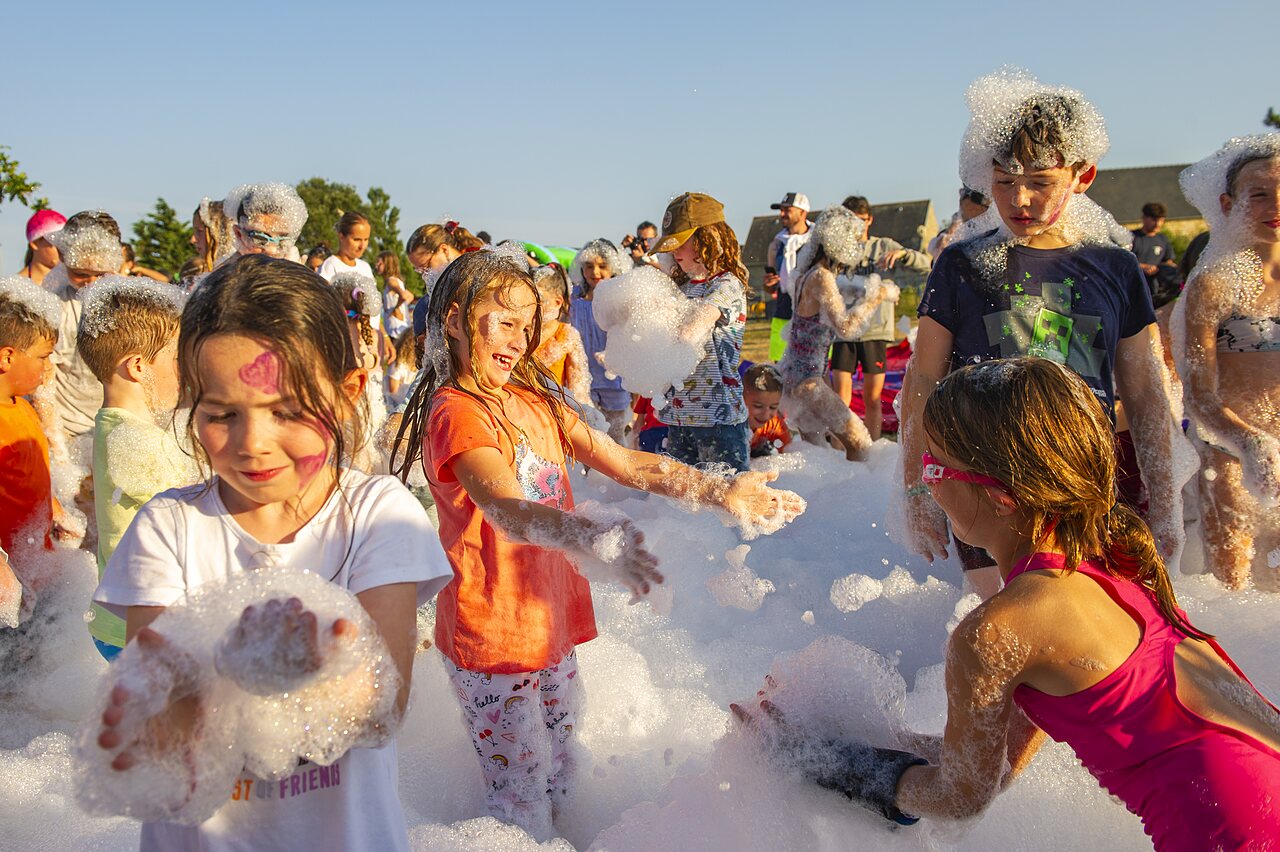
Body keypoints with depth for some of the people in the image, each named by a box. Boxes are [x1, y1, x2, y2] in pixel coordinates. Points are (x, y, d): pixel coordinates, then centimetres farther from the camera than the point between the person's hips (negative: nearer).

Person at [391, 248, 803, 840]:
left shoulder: (535, 402, 8)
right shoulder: (456, 413, -19)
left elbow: (625, 463, 6)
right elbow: (506, 508, -37)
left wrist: (721, 492, -3)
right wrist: (593, 539, -55)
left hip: (553, 623, 8)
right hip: (493, 636, -8)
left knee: (564, 785, 20)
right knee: (522, 807, 4)